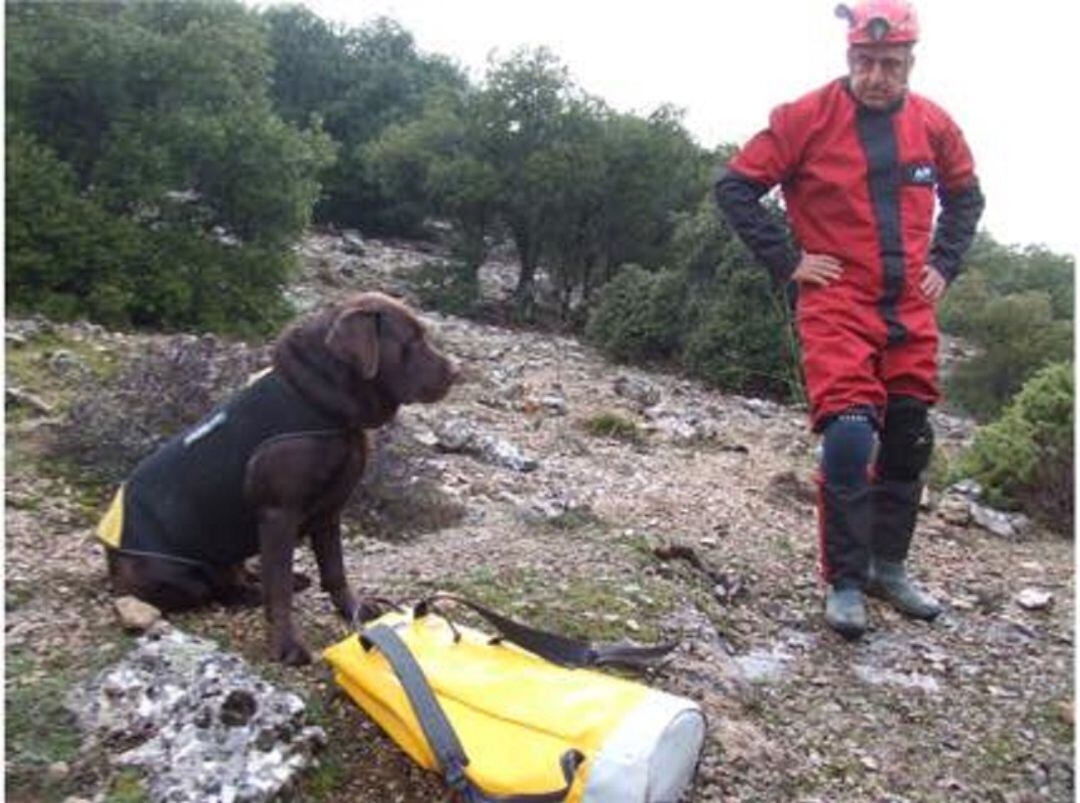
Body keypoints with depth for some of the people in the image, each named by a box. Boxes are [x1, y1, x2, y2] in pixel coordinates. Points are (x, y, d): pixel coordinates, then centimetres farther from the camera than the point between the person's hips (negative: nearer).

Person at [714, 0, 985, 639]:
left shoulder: (933, 125, 6)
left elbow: (965, 196, 23)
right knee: (849, 439, -18)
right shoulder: (807, 118, -7)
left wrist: (944, 264, 11)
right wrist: (787, 261, -8)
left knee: (910, 443, 10)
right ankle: (844, 583, -2)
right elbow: (736, 188, -4)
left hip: (911, 312, 5)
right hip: (838, 306, -5)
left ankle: (889, 568, 29)